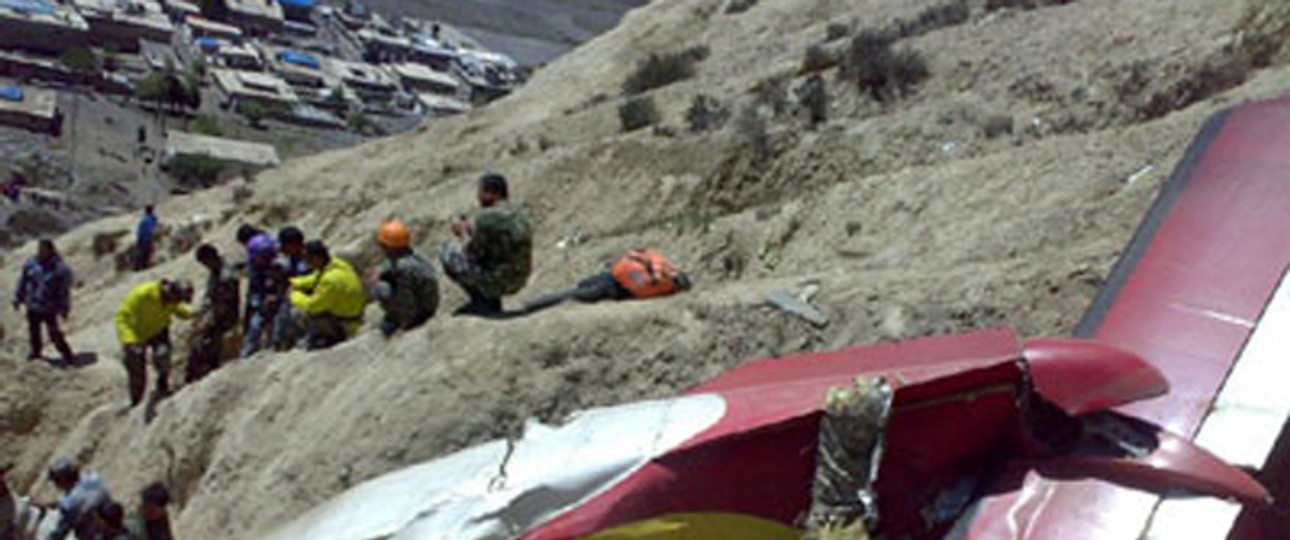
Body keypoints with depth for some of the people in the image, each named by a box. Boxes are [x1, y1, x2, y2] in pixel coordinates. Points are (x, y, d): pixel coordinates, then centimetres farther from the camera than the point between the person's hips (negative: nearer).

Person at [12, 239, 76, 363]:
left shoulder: (60, 269, -16)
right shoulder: (31, 263, -4)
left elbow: (64, 291, -10)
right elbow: (23, 282, 8)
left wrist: (64, 309, -7)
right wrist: (18, 298, 12)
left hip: (49, 309, -5)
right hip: (32, 306, 5)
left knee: (54, 334, -2)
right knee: (34, 330, 19)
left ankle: (67, 355, 14)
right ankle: (36, 351, 42)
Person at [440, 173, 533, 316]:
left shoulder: (486, 217, -18)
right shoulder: (522, 216, 8)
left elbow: (472, 254, -12)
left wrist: (463, 233, 6)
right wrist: (471, 231, 18)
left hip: (495, 281, -8)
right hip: (517, 282, 8)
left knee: (448, 251, 8)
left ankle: (481, 301, 7)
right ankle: (492, 301, 19)